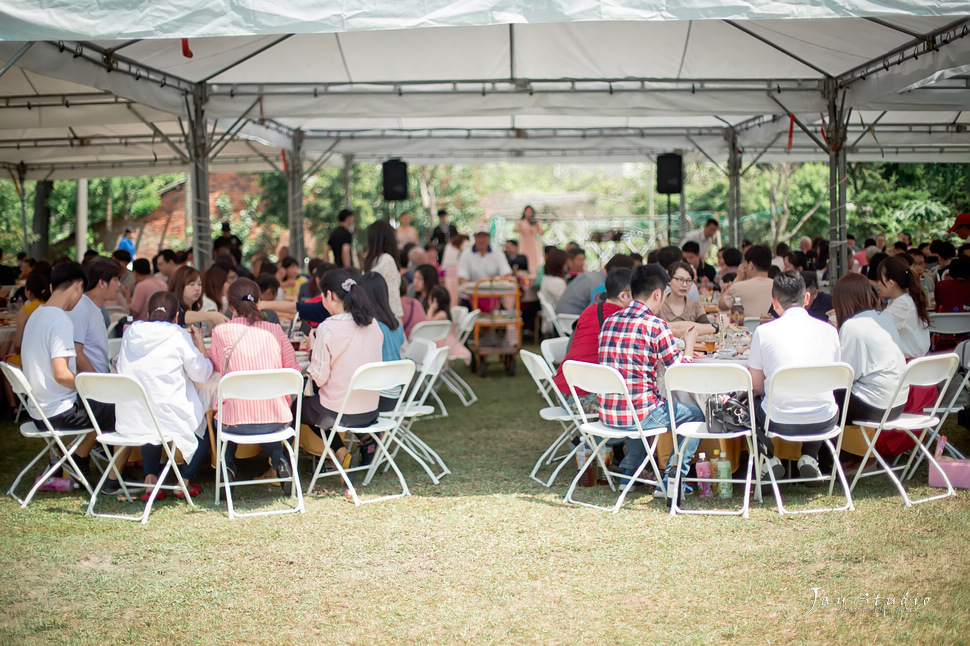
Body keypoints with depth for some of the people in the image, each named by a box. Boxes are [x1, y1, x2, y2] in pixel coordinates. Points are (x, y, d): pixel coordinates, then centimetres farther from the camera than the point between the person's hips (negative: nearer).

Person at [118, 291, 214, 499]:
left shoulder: (131, 332, 5)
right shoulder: (179, 336, -8)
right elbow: (201, 374, -4)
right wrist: (199, 343, 12)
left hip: (130, 420, 4)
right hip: (169, 417, -4)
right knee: (205, 426, 24)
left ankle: (150, 477, 21)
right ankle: (185, 480, 20)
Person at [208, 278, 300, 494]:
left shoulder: (221, 331, -3)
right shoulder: (274, 330, 2)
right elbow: (294, 371, 7)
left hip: (237, 422, -1)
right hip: (277, 421, 1)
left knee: (220, 418, 34)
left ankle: (227, 466, 12)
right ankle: (279, 460, 10)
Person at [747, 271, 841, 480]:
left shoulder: (763, 332, -5)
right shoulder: (829, 330, 3)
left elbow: (756, 385, 3)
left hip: (780, 422, -2)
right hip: (823, 423, 3)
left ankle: (768, 458, 12)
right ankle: (810, 456, 18)